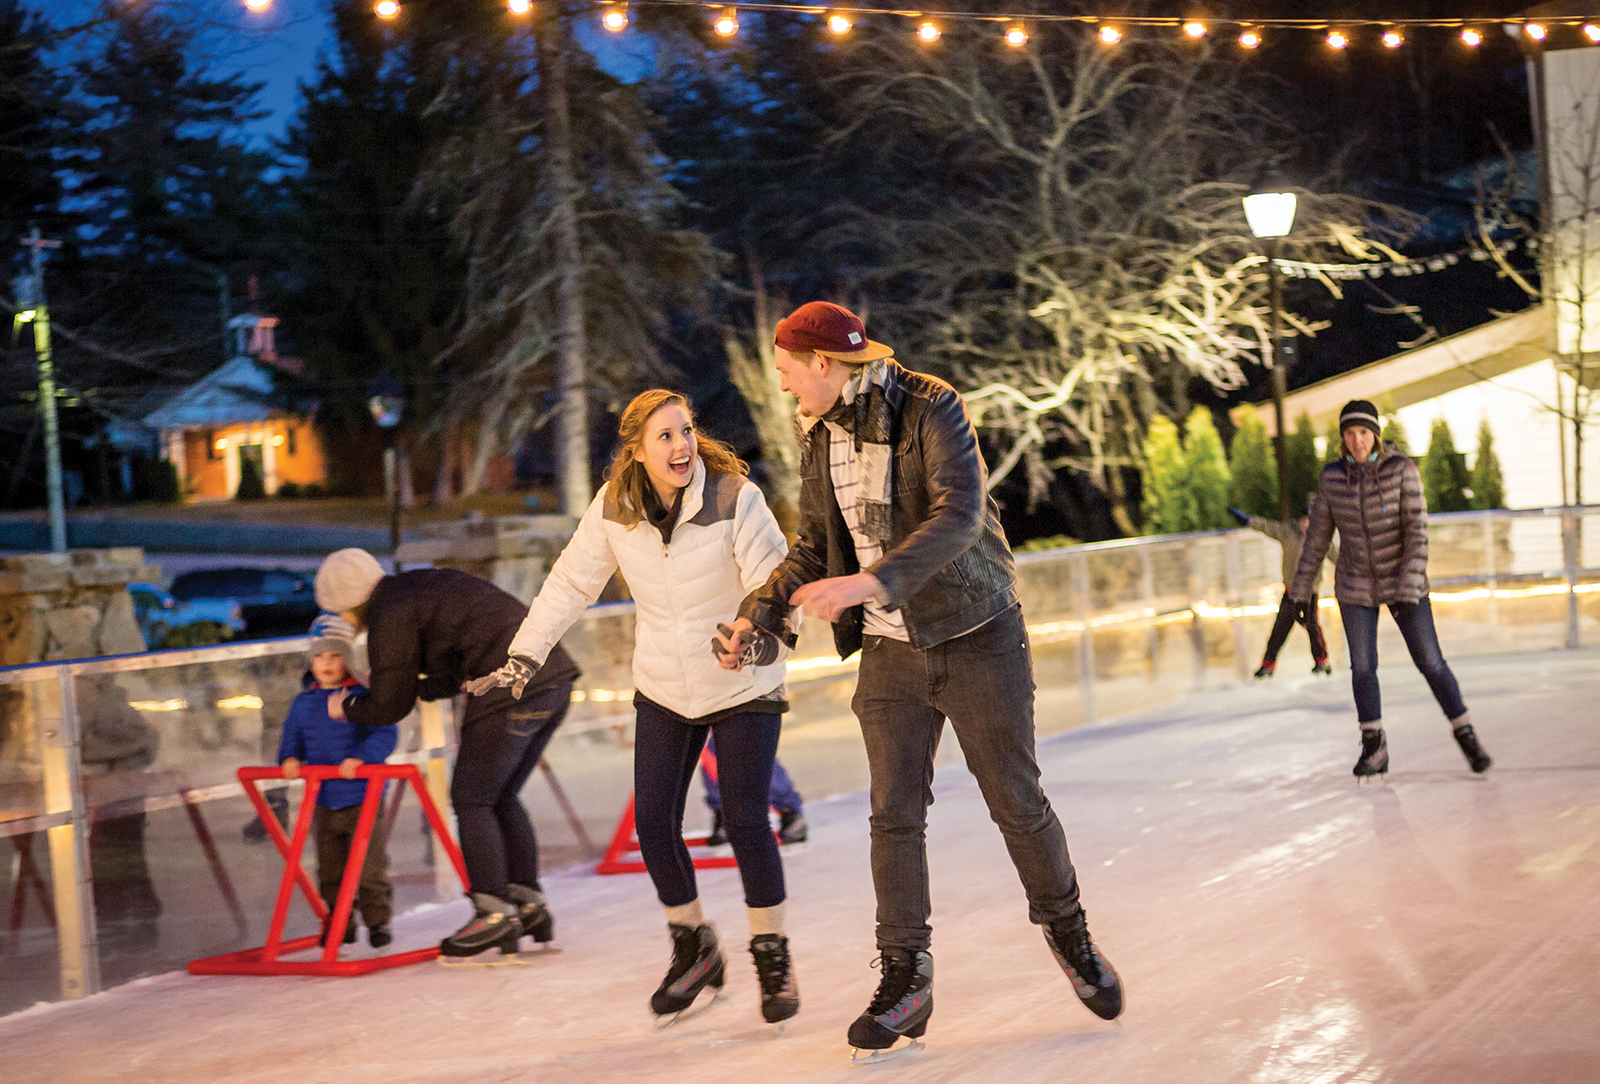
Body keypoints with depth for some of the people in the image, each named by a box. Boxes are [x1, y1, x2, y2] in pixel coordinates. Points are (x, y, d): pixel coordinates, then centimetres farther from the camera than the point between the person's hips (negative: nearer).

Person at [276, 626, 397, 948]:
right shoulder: (303, 703, 9)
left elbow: (385, 734, -17)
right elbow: (293, 737, 15)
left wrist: (361, 757, -32)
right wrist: (289, 758, -7)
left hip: (363, 800, -5)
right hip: (324, 802, 5)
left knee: (371, 866, -3)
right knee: (331, 870, 12)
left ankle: (378, 921, 10)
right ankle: (340, 924, 24)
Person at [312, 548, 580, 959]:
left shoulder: (389, 614, -2)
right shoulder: (426, 584, 26)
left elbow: (389, 707, 0)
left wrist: (347, 706, 17)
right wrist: (420, 686, 42)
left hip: (510, 691, -9)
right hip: (555, 676, 9)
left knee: (470, 800, 0)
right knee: (501, 799, 17)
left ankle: (494, 912, -2)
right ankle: (529, 904, 16)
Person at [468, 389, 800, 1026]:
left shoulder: (734, 498, -21)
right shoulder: (614, 509, -10)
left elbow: (775, 582, -27)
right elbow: (570, 584, -1)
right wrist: (525, 656, -7)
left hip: (744, 687, -3)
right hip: (665, 690, 4)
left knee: (744, 820, -10)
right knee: (653, 819, -3)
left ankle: (773, 958, 11)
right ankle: (693, 949, 19)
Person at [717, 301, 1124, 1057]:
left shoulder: (931, 410, -13)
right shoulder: (819, 441, 7)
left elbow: (959, 517, -27)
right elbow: (814, 548, 16)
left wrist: (874, 580, -39)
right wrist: (759, 613, 0)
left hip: (975, 636, -5)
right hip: (890, 652, 5)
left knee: (1017, 802, 2)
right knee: (894, 814, -2)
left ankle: (1066, 929, 24)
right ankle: (905, 975, 4)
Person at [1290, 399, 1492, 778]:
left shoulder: (1402, 470, -15)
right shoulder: (1332, 477, -5)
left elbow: (1418, 533, -17)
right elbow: (1317, 536, 3)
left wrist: (1409, 590, -24)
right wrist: (1302, 589, 5)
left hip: (1403, 581, -2)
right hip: (1356, 586, 2)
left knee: (1431, 662, -1)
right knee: (1362, 666, 0)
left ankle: (1466, 737, 16)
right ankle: (1374, 748, 16)